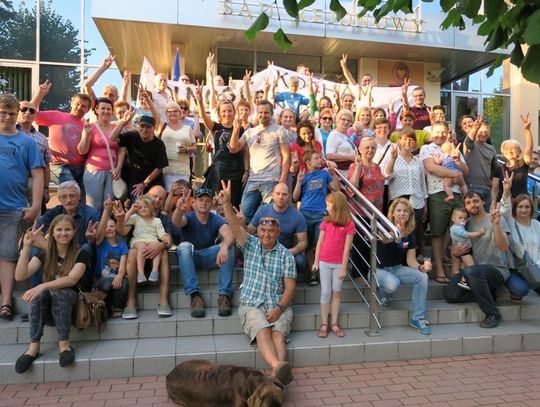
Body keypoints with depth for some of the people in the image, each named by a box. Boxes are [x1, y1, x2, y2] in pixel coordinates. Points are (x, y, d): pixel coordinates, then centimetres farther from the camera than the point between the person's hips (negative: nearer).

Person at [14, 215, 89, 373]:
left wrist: (43, 286, -36)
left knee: (61, 292, -35)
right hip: (47, 301, 3)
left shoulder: (80, 254, -6)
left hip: (69, 298, -2)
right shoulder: (45, 254, 3)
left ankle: (64, 343, -28)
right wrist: (26, 247, -18)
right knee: (39, 294, -31)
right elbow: (20, 276, -10)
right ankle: (34, 345, -29)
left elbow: (72, 279, -22)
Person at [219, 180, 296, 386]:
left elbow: (290, 286, 0)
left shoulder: (285, 255, 6)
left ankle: (277, 372, -47)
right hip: (251, 304, -1)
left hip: (279, 305, 1)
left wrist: (279, 308, -16)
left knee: (278, 334, -27)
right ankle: (278, 366, -53)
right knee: (263, 331, -30)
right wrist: (227, 203, -24)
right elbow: (235, 226, -8)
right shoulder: (250, 245, 9)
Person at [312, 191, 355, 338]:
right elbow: (320, 243, 5)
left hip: (338, 264, -2)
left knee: (336, 292, 5)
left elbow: (347, 247, -8)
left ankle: (334, 323, 14)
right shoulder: (326, 222, 2)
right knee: (326, 292, 3)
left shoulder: (349, 224, -8)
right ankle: (324, 324, 9)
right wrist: (316, 262, 4)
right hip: (324, 262, 2)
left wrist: (343, 268, -8)